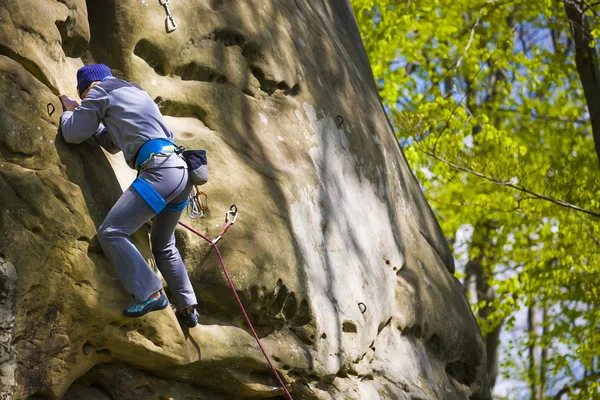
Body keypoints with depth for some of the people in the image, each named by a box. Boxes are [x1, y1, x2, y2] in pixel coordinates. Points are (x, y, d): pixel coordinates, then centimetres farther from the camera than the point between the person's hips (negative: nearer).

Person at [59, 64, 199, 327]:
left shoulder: (101, 91, 7)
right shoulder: (133, 93, 32)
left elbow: (73, 133, 9)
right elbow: (113, 143, 38)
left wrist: (69, 110, 29)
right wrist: (83, 112, 40)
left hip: (159, 170, -9)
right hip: (180, 169, 9)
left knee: (111, 232, -9)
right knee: (163, 245, 23)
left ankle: (151, 295, -15)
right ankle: (188, 308, 24)